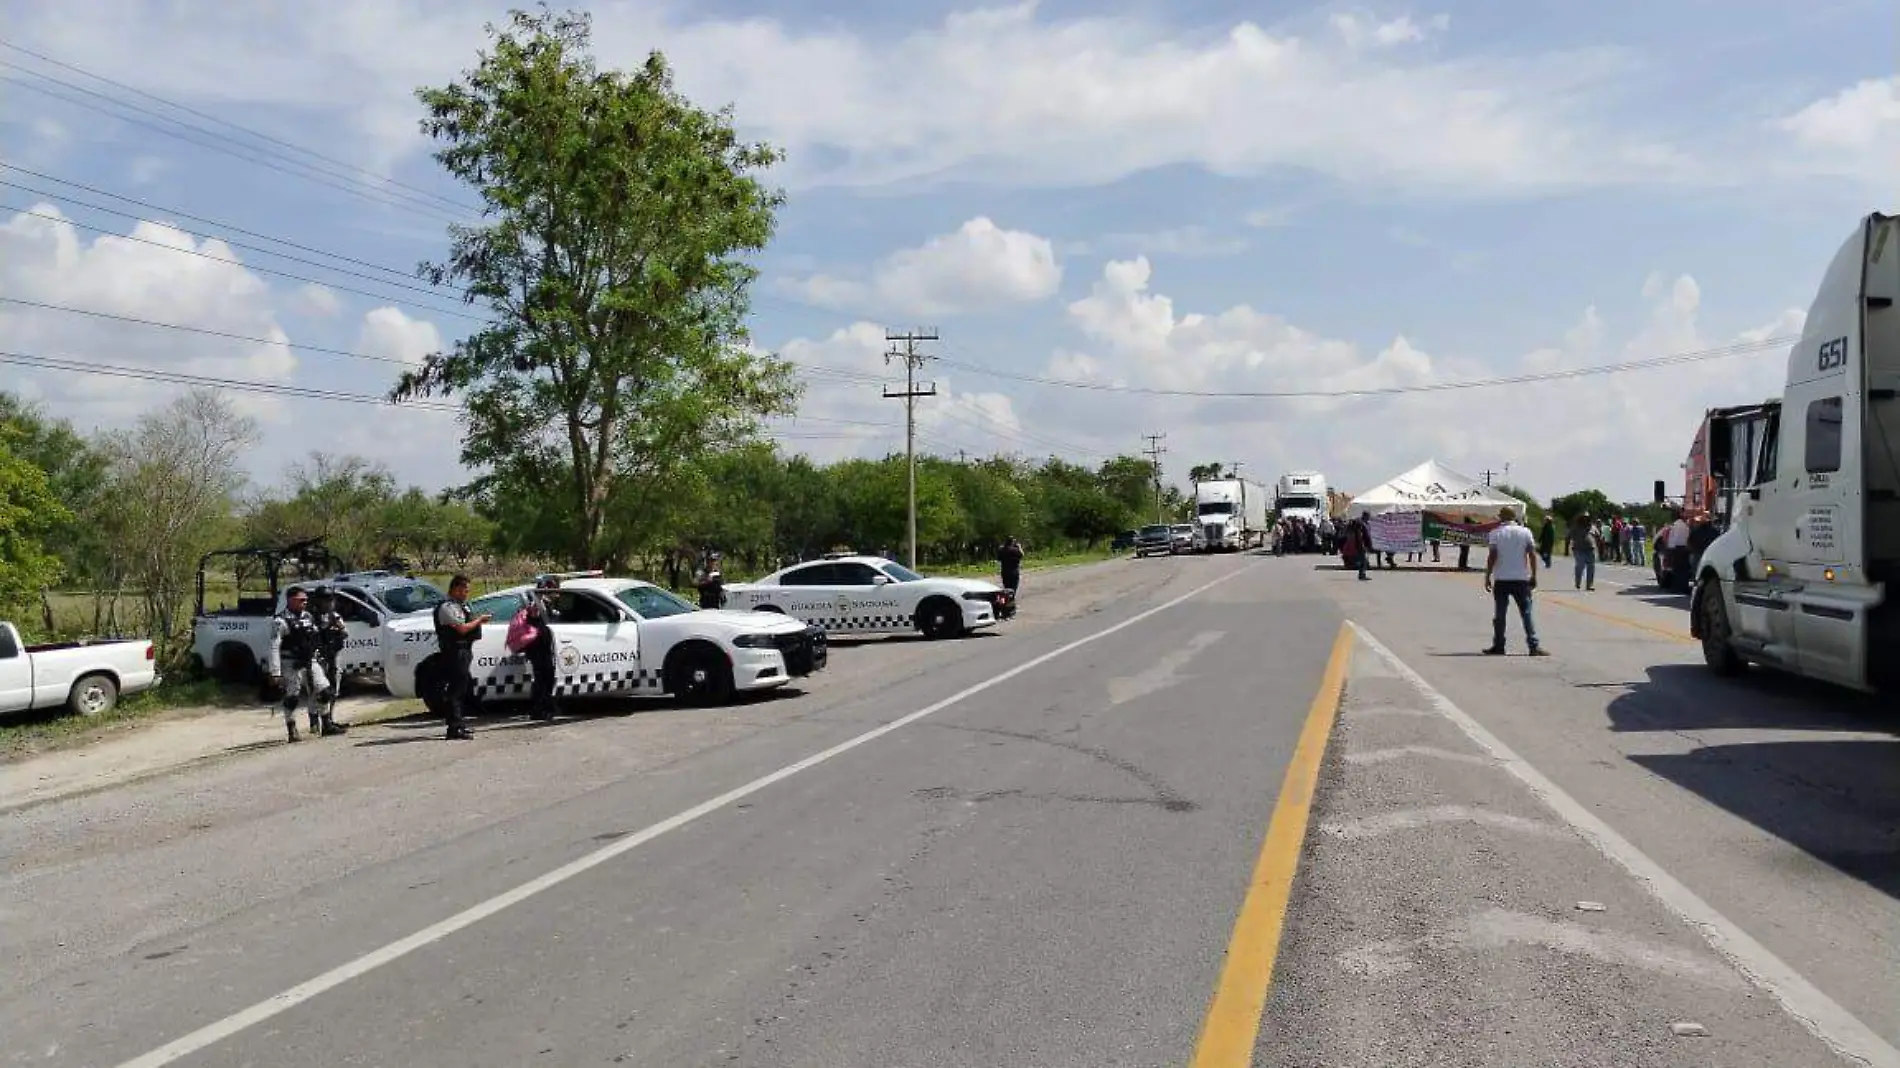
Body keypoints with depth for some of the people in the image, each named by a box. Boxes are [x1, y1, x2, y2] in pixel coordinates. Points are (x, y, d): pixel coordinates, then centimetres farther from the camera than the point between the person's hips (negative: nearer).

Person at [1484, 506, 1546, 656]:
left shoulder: (1496, 533, -2)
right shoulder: (1525, 531, 3)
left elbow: (1492, 556, -8)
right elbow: (1532, 554, -1)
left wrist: (1487, 576, -3)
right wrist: (1533, 576, 6)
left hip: (1501, 579, -1)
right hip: (1521, 579, 1)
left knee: (1499, 614, 5)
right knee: (1526, 613, 2)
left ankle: (1498, 646, 8)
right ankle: (1534, 646, -4)